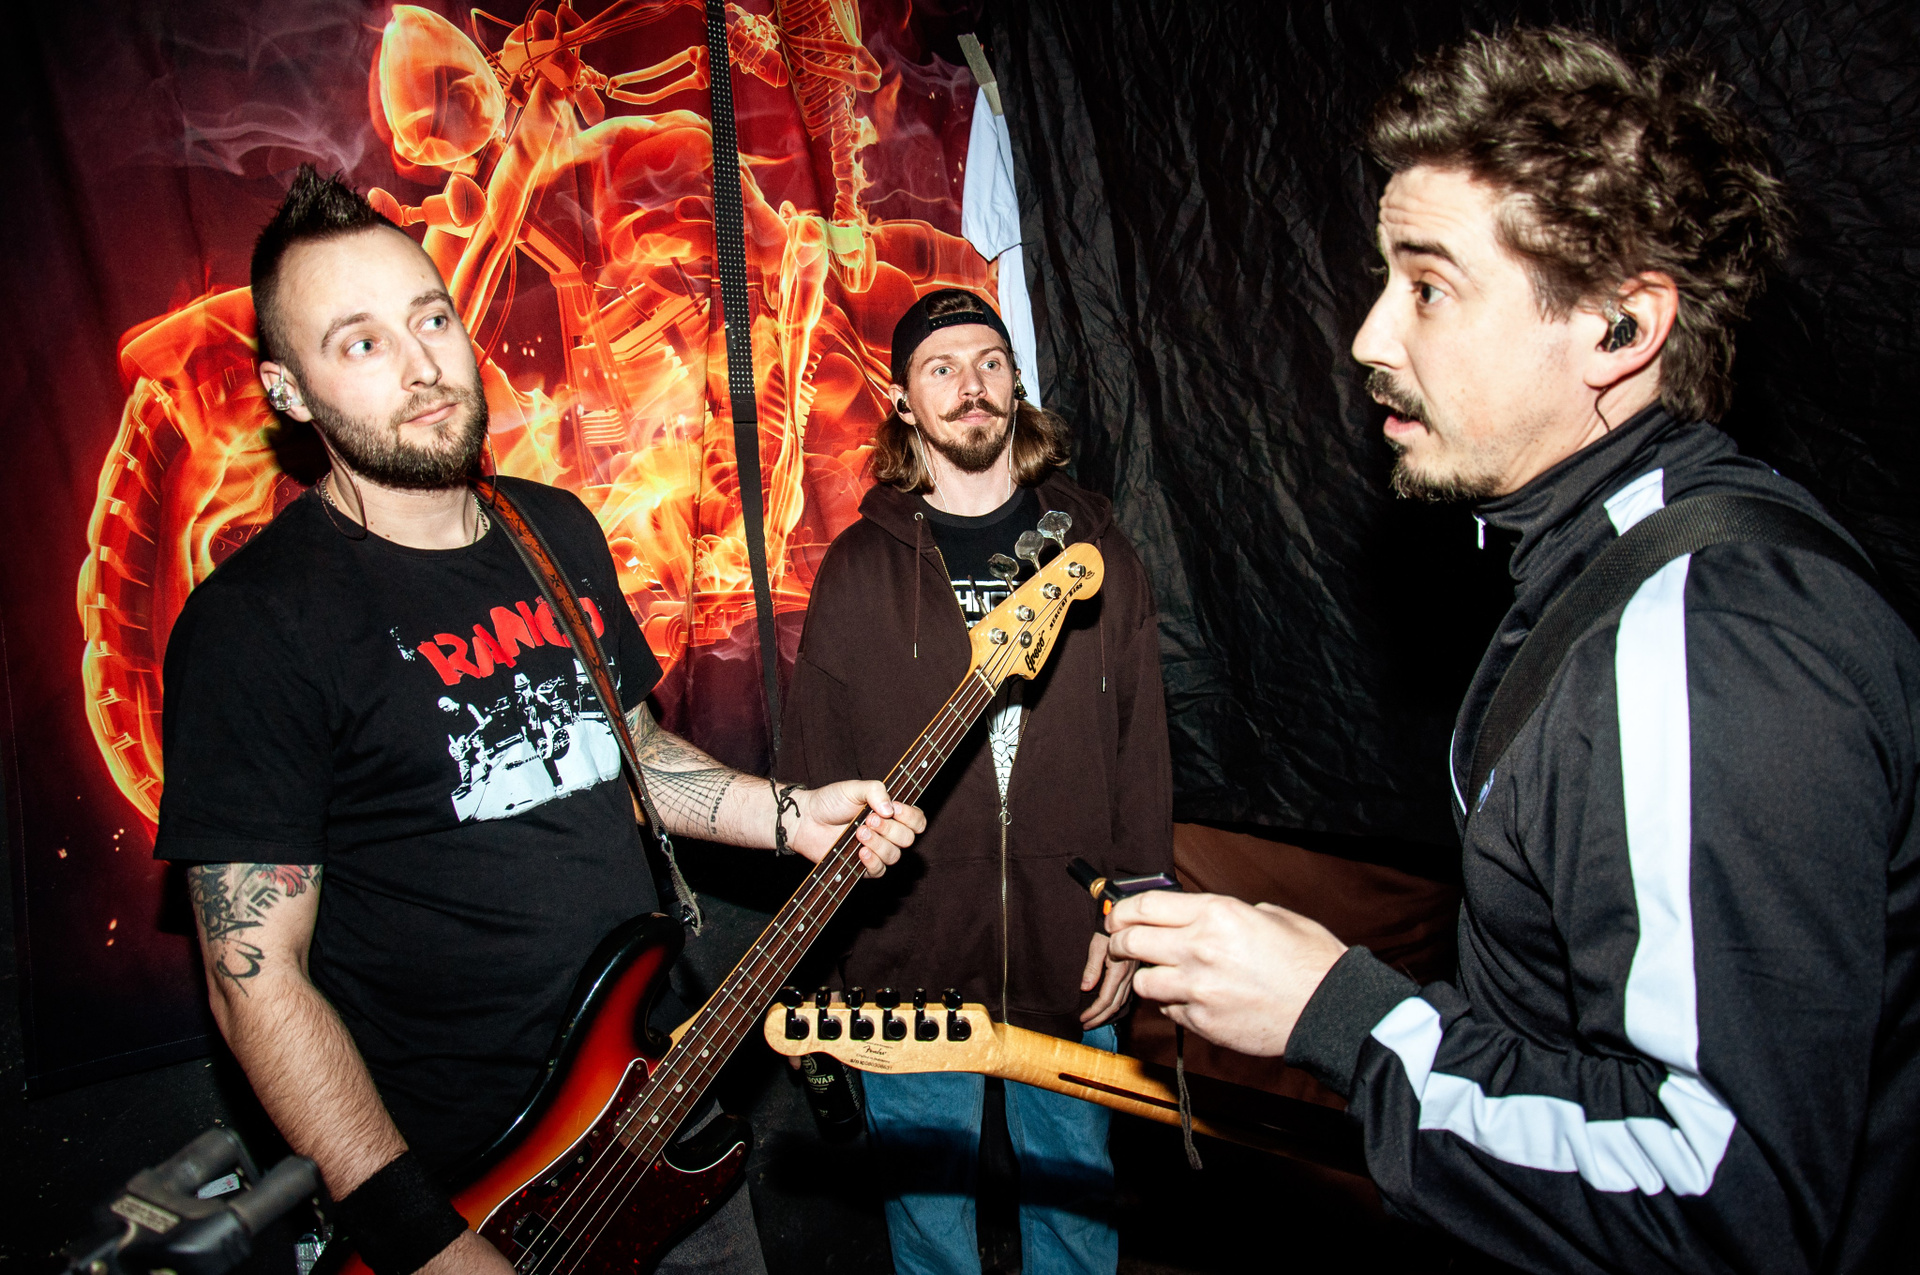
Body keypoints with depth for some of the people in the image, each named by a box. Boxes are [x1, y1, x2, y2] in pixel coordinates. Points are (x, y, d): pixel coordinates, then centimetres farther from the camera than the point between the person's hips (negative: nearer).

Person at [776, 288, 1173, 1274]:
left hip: (1069, 946, 1)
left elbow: (1142, 742, 2)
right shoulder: (860, 567, -2)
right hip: (907, 955, -1)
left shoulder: (1090, 546, 2)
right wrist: (821, 946, -2)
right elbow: (812, 763, 0)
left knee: (1075, 1191, 19)